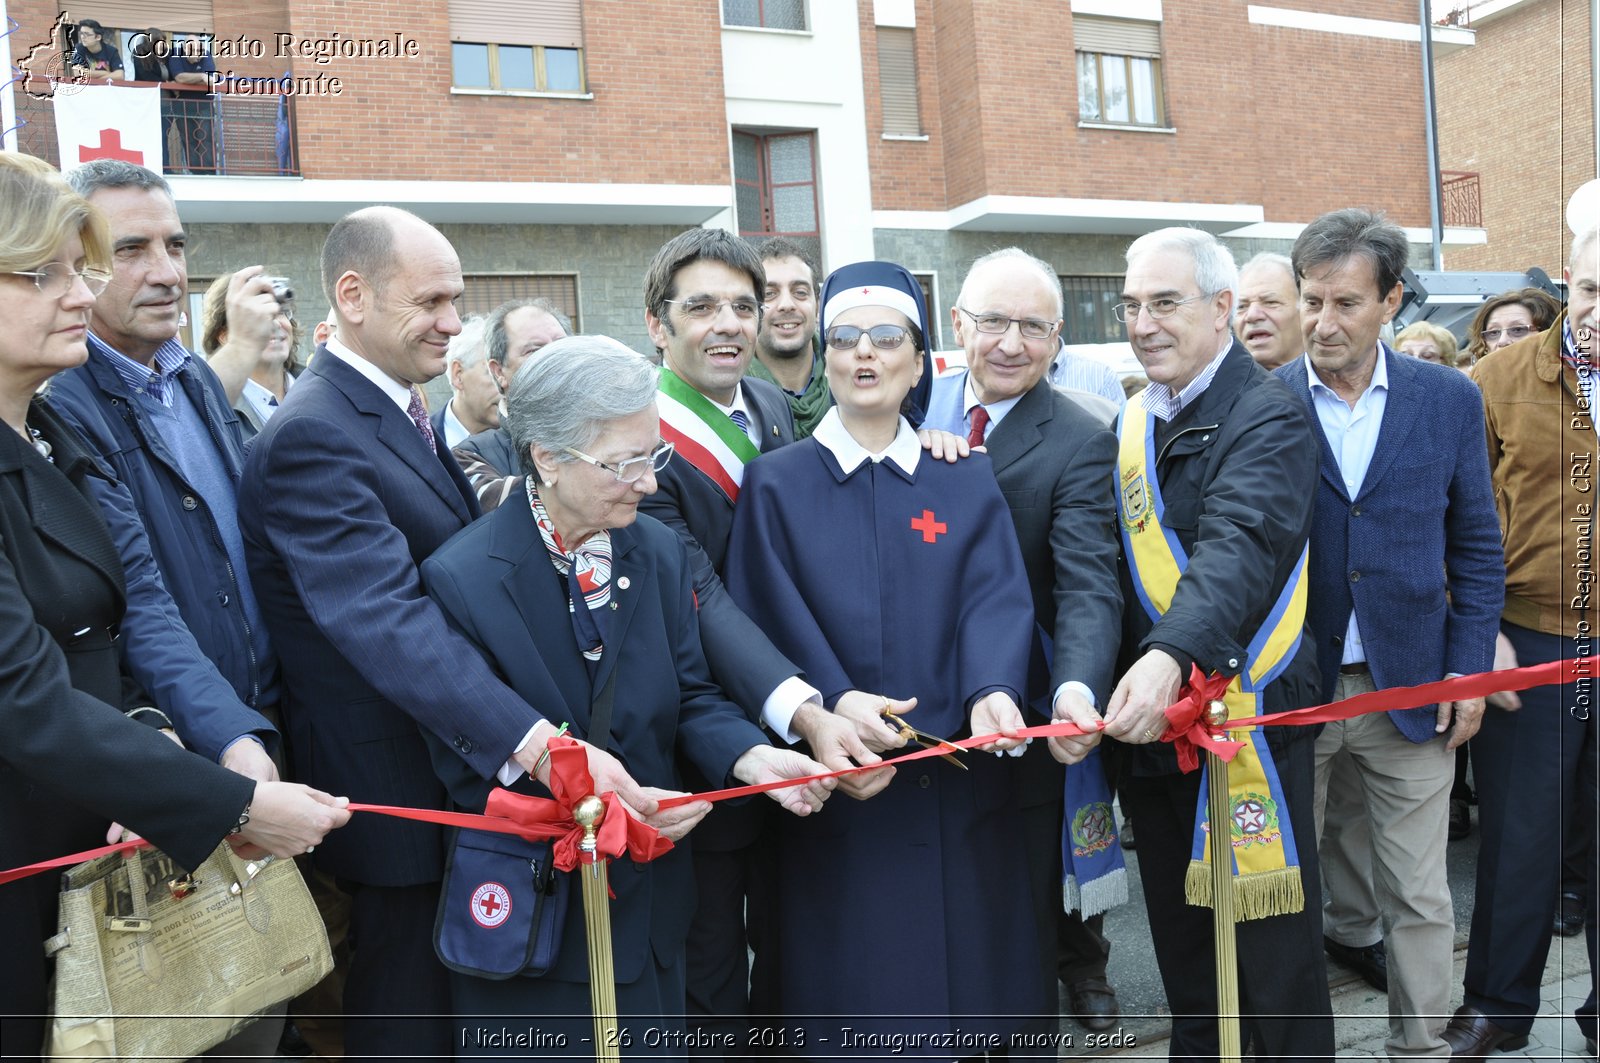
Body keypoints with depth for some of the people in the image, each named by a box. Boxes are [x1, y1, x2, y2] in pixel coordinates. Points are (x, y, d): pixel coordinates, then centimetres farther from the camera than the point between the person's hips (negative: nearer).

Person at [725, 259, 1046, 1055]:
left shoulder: (967, 481, 9)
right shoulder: (775, 482, 3)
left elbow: (995, 597, -4)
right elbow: (769, 614, -7)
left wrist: (994, 691, -23)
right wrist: (830, 700, -24)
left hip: (959, 786, 2)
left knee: (964, 987, 12)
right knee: (851, 1003, 6)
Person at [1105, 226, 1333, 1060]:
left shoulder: (1269, 418, -13)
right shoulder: (1132, 420, 10)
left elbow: (1240, 547, -30)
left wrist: (1173, 655, -46)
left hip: (1245, 714, -6)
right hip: (1152, 716, 7)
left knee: (1271, 947, 5)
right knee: (1179, 936, 20)